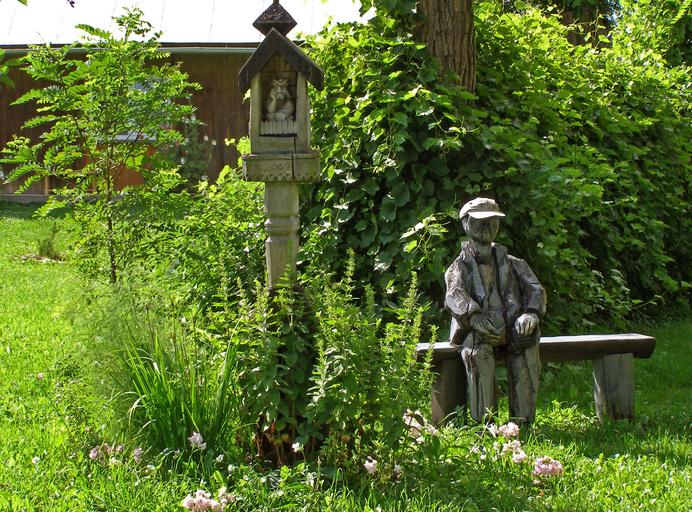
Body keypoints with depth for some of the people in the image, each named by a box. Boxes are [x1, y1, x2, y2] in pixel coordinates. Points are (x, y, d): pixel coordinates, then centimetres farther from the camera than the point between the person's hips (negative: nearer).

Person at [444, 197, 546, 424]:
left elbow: (535, 289, 9)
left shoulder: (512, 264, 24)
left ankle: (523, 421, -30)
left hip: (512, 330, 2)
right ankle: (482, 422, -34)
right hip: (477, 333, -2)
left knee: (527, 345, -32)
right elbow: (454, 296, -7)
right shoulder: (460, 267, 15)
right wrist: (474, 316, -29)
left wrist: (531, 313, -15)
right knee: (478, 352, -36)